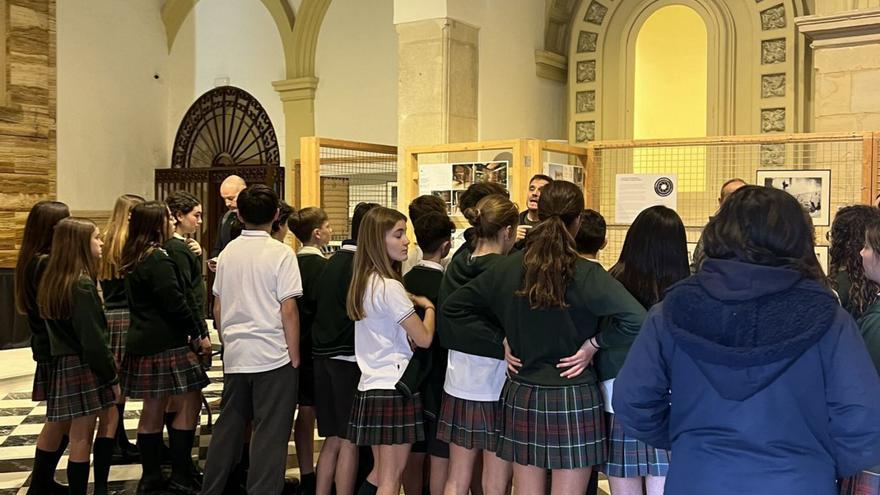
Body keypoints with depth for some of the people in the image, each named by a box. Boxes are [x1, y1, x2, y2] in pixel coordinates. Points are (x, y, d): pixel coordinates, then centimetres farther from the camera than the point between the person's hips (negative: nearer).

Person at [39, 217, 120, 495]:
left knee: (109, 417, 18)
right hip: (84, 366, -9)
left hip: (63, 364, 9)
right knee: (82, 436, 0)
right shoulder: (82, 284, -18)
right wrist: (112, 376, -10)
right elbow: (93, 338, -20)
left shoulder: (53, 281, 9)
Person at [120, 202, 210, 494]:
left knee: (153, 408, 13)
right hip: (166, 344, -10)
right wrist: (198, 334, -7)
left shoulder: (133, 258, 13)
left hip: (143, 342, 10)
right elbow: (175, 302, -19)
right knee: (189, 404, -4)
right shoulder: (158, 259, -16)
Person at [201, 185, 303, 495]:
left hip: (235, 355, 6)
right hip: (273, 356, -5)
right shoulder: (280, 253, -9)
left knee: (228, 426, 16)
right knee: (270, 434, 2)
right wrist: (295, 358, -5)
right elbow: (288, 310, -11)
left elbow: (217, 308, 11)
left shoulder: (227, 252, 6)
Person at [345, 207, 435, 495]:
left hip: (370, 387, 9)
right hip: (394, 388, -9)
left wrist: (412, 302, 7)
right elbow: (424, 338, -14)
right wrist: (428, 307, 2)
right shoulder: (390, 287, -17)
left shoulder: (364, 282, 9)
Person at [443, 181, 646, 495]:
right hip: (573, 398, -4)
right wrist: (595, 343, -9)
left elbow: (453, 307, 7)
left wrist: (499, 343, 4)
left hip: (520, 396, 4)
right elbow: (635, 318, -25)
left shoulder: (508, 267, -1)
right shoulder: (586, 274, -14)